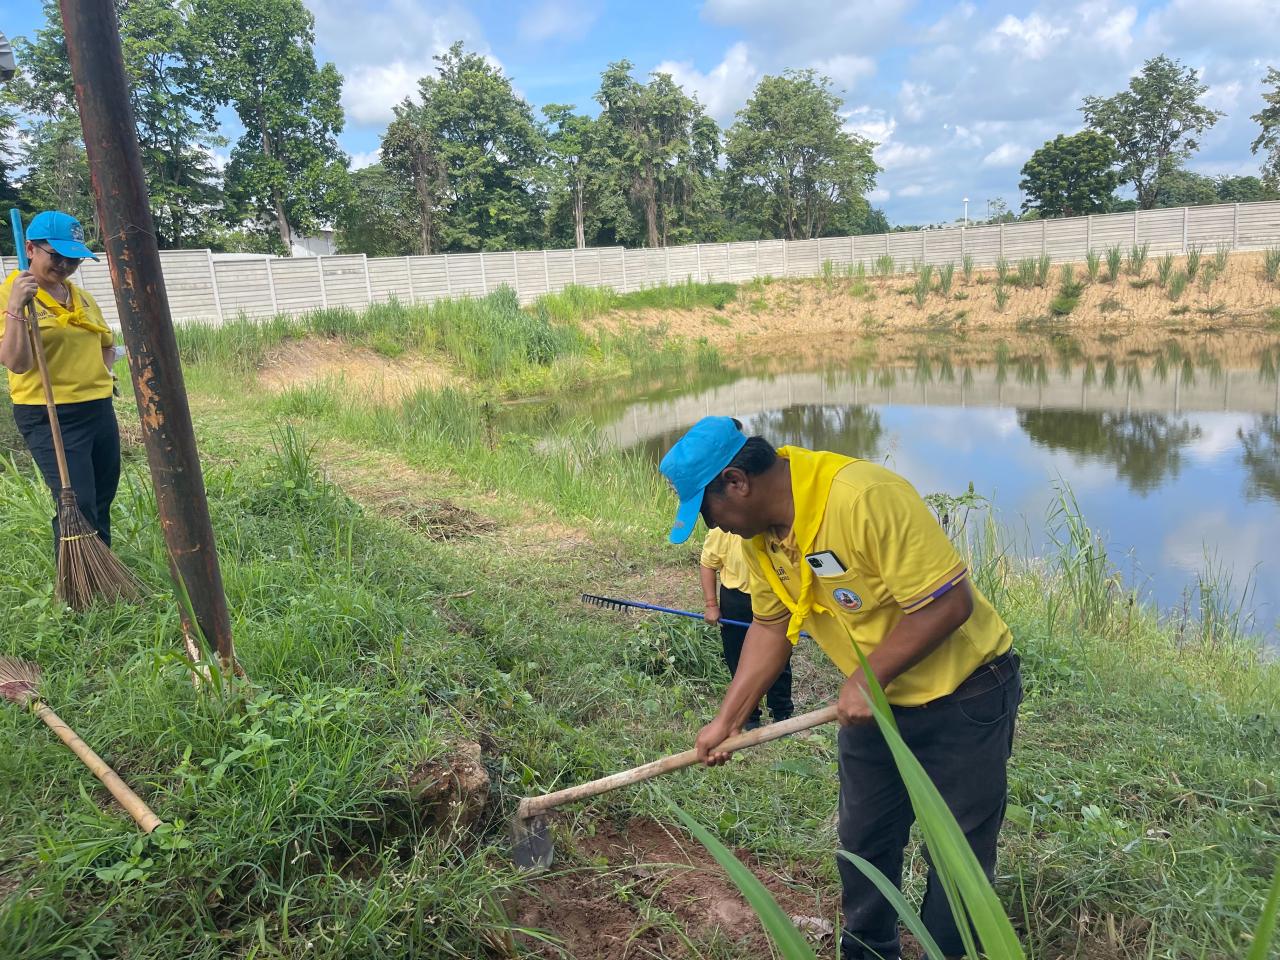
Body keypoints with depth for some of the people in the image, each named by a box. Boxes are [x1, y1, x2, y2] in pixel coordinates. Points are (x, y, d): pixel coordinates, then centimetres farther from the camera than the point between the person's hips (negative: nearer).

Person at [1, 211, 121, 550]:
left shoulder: (81, 296, 12)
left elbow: (107, 343, 29)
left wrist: (102, 371, 9)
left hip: (99, 409, 7)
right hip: (50, 418, -7)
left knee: (102, 505, 13)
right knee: (79, 507, -13)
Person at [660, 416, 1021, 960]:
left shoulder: (865, 498, -33)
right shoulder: (760, 529, -7)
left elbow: (948, 602, -31)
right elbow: (771, 626, 3)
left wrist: (867, 678, -24)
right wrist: (727, 721, 0)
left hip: (962, 695, -7)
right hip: (876, 701, 7)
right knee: (863, 842, 19)